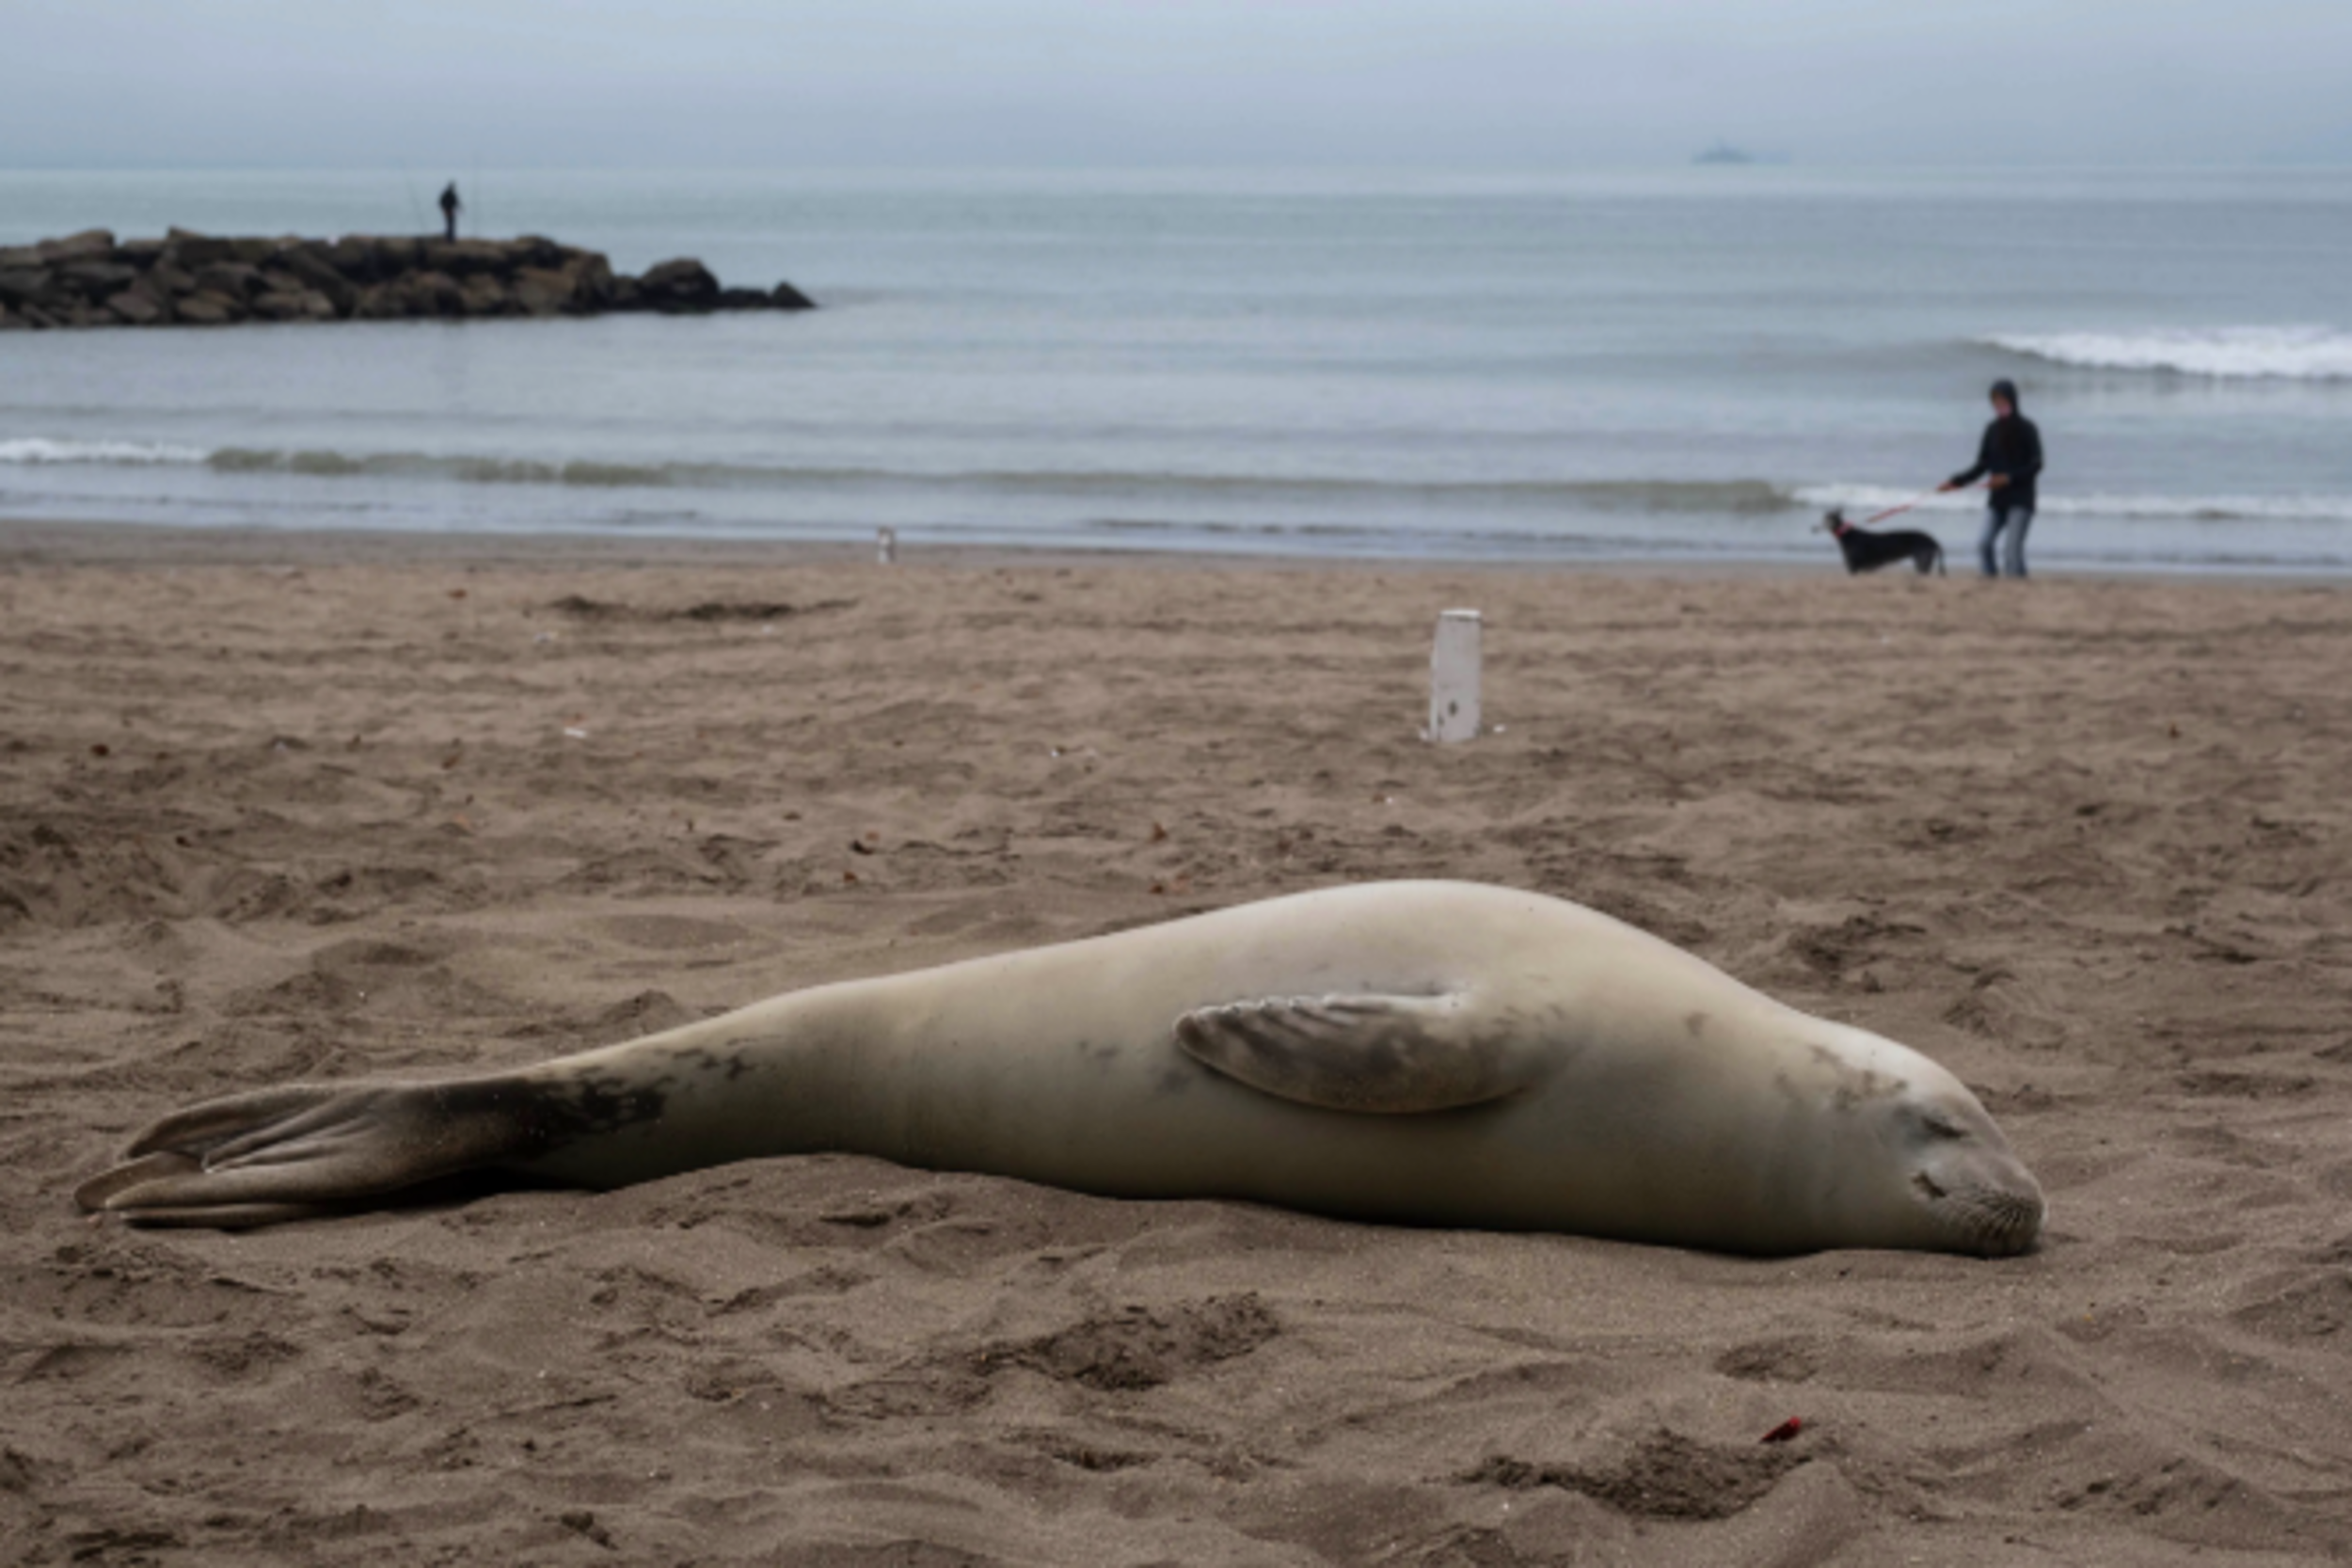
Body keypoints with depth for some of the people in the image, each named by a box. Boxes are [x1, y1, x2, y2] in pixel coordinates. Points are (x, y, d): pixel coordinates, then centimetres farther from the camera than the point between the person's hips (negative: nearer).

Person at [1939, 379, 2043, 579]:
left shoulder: (2026, 429, -5)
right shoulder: (1993, 430, 8)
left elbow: (2036, 464, -8)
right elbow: (1982, 466, 11)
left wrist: (2009, 478, -21)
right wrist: (1956, 482, -1)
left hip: (2021, 500, -4)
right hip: (1997, 499, 4)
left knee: (2011, 548, -15)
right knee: (1983, 545, -13)